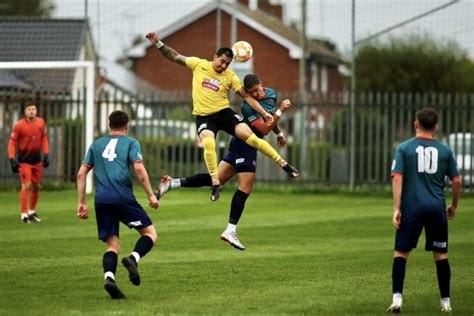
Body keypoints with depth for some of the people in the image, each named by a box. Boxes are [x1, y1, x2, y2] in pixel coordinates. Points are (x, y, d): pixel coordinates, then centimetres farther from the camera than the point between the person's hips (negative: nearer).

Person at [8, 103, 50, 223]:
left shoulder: (41, 122, -1)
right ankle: (24, 214, -5)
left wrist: (46, 155, 6)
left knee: (36, 186, 11)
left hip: (37, 159, 5)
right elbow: (12, 142, -8)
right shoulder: (19, 125, -13)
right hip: (24, 160, -5)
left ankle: (32, 212, 26)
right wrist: (12, 160, -14)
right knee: (26, 186, -11)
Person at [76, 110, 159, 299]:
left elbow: (81, 174, 16)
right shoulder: (131, 143, 10)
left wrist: (81, 203, 19)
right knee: (150, 234, 5)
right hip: (122, 197, -4)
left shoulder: (96, 145, 22)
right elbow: (139, 169, -5)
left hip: (101, 199, 4)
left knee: (112, 245, 7)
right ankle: (133, 259, -24)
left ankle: (109, 277, -21)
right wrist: (151, 195, 0)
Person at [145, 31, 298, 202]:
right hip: (203, 116, -1)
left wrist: (264, 113, -5)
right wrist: (158, 43, -4)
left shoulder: (230, 76, 2)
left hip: (224, 112, 1)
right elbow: (175, 57, 7)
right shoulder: (199, 64, 2)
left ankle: (283, 163, -5)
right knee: (208, 142, -31)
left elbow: (246, 96, 2)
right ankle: (215, 183, -22)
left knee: (250, 136, -15)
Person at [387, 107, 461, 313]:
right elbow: (457, 181, 7)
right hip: (437, 209, 1)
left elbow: (397, 179, -8)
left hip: (411, 208, -1)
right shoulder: (444, 150, 5)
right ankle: (445, 302, 13)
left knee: (401, 253, 6)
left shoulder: (404, 148, 0)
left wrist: (396, 209, -8)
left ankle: (397, 298, -6)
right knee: (441, 255, 11)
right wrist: (454, 206, 22)